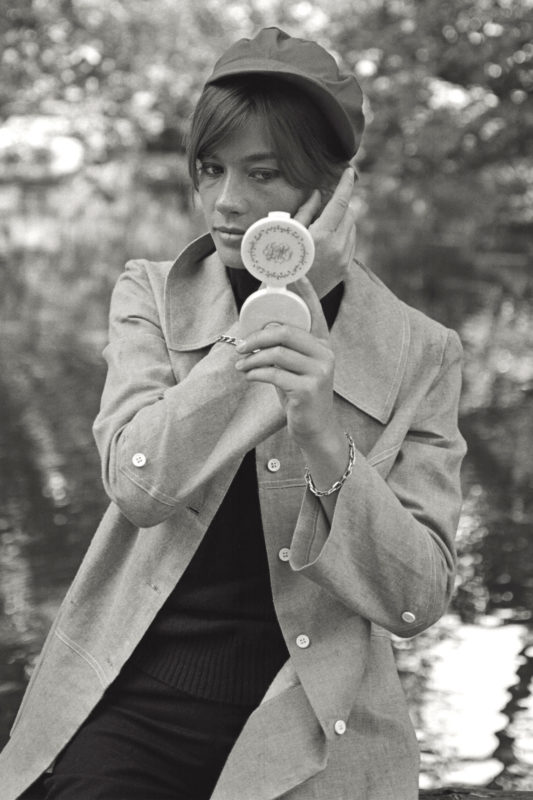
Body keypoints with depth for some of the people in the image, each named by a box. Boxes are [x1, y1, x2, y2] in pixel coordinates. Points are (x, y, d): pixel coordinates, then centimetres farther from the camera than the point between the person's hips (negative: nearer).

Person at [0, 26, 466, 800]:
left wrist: (326, 440, -22)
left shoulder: (419, 354, -2)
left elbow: (417, 598, -7)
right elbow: (137, 483, -14)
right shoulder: (150, 296, 2)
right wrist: (279, 308, -15)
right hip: (131, 710, 1)